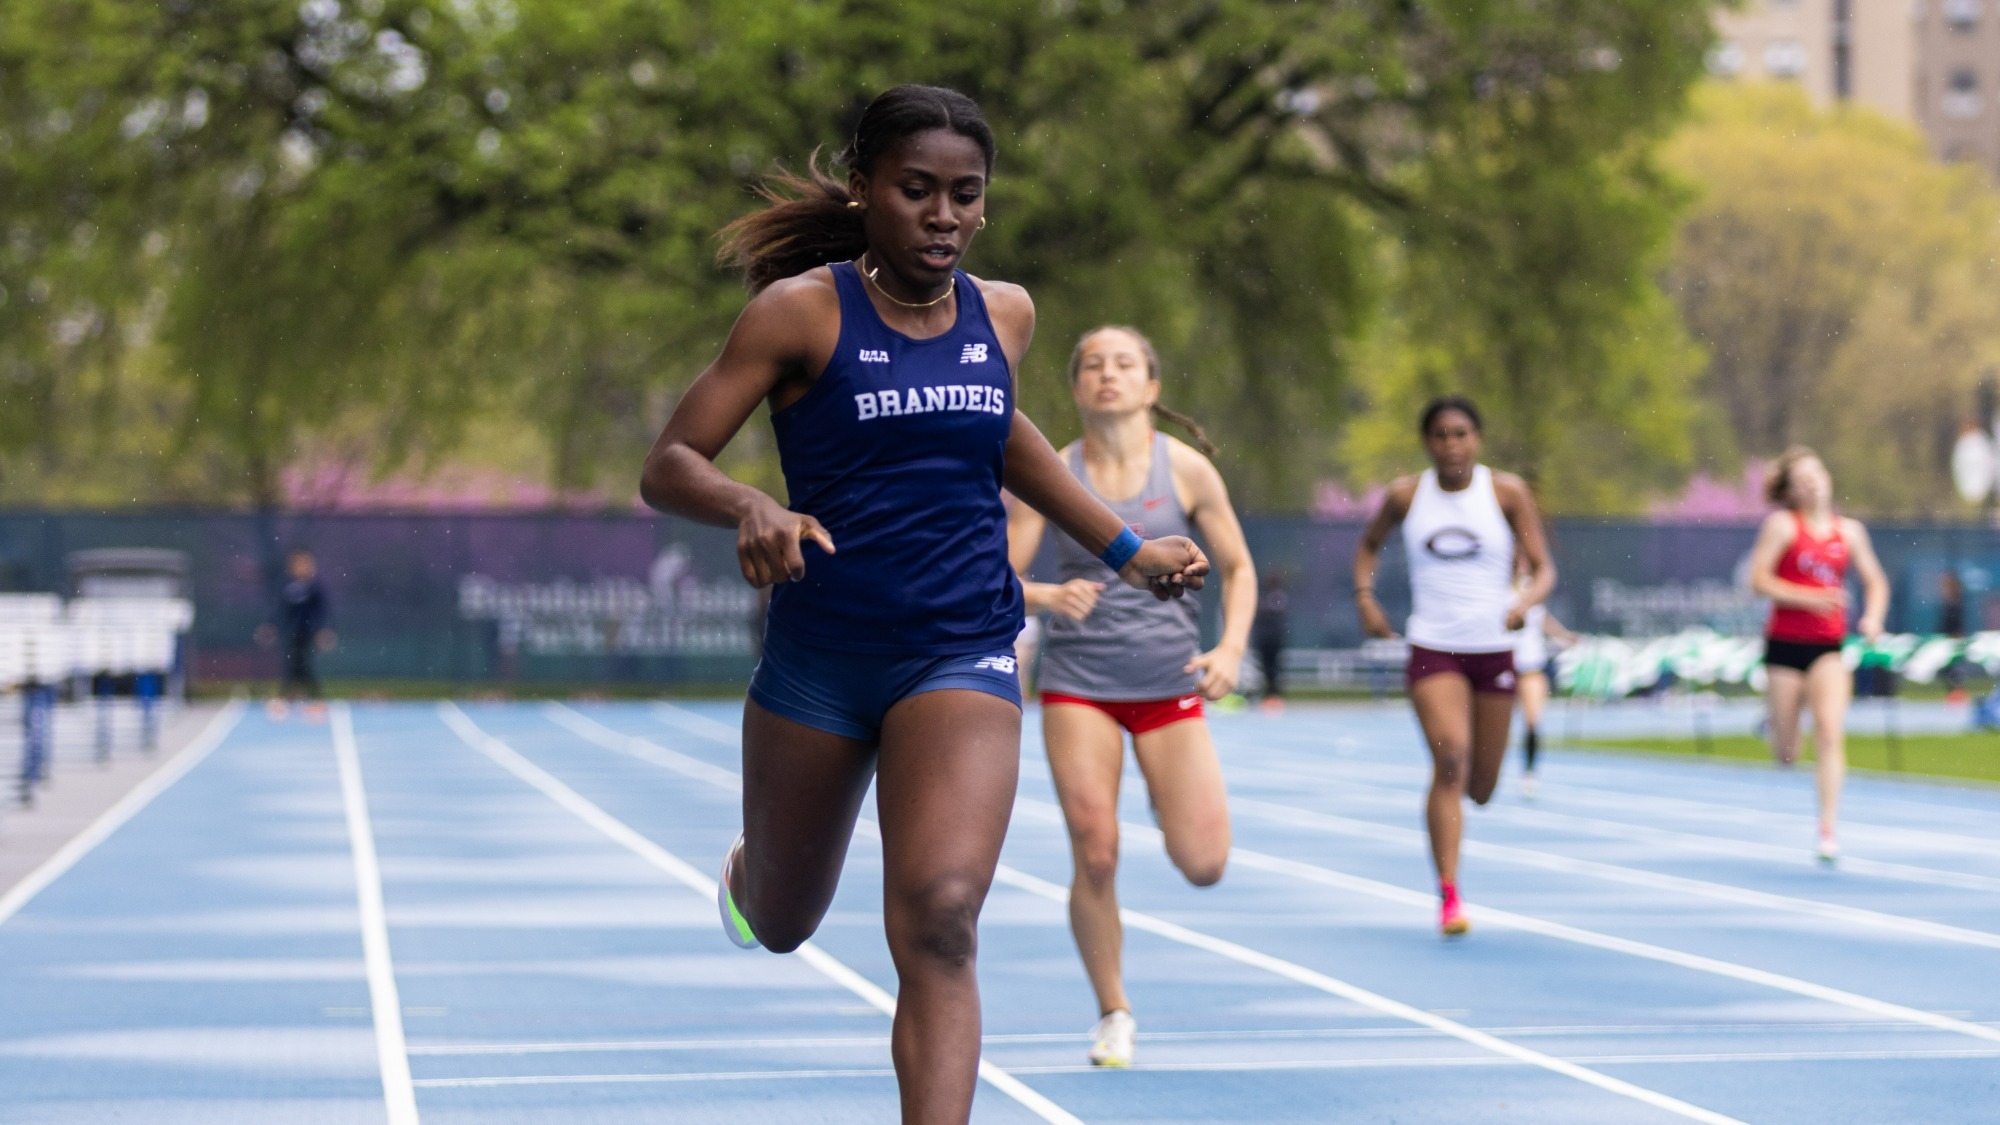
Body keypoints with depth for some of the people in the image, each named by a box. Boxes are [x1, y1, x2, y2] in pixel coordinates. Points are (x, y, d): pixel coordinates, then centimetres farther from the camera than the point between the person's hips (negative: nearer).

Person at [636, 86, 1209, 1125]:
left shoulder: (1004, 315, 4)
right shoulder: (801, 311, -9)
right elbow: (668, 467, -11)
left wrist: (1123, 549, 26)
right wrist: (750, 509, -32)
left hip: (962, 658, 1)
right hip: (816, 659, -1)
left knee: (938, 930, -20)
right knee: (779, 925, 20)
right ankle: (742, 874, 58)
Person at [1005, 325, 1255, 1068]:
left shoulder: (1187, 470, -1)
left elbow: (1238, 568, 7)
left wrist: (1231, 650, -9)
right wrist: (1047, 596, -26)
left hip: (1169, 684, 0)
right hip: (1078, 683, 0)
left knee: (1203, 866, -7)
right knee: (1096, 858, -8)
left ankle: (1168, 809, 31)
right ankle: (1112, 1014, 12)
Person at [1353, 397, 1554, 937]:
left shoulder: (1507, 492, -2)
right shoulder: (1405, 495, 1)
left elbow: (1543, 569, -1)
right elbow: (1369, 544, 19)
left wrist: (1525, 601, -23)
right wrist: (1364, 596, 2)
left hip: (1493, 649, 1)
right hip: (1432, 649, -1)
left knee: (1480, 790, 8)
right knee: (1450, 756, -23)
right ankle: (1447, 896, -21)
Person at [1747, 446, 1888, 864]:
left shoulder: (1849, 530, 6)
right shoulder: (1781, 524, -4)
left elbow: (1875, 581, 16)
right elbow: (1759, 579, -10)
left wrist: (1873, 617, -3)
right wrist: (1810, 598, -21)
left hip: (1829, 647, 2)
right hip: (1785, 644, -1)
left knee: (1830, 732, -19)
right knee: (1787, 755, 7)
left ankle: (1828, 830, -14)